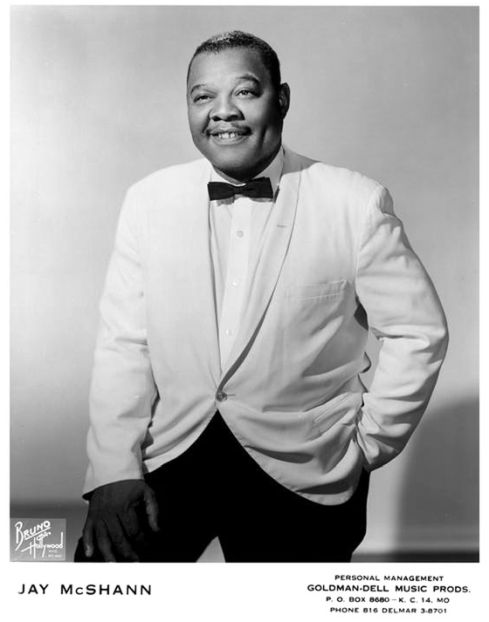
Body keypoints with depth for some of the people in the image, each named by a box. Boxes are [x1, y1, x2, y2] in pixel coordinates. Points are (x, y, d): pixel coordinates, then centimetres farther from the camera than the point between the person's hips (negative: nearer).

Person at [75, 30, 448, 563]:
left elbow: (418, 333, -2)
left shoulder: (356, 204, -9)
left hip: (299, 479, -1)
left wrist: (368, 444, -2)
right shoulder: (148, 200, -1)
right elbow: (123, 343, -3)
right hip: (166, 457, 2)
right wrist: (113, 472, -10)